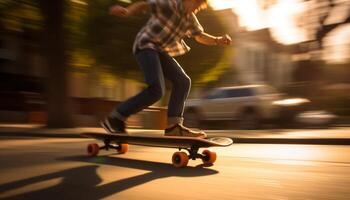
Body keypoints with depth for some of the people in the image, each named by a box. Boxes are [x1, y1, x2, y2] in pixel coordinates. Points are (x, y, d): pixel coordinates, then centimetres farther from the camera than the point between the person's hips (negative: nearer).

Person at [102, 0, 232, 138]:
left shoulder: (190, 18, 10)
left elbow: (200, 36, 18)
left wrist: (218, 40, 0)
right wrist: (126, 12, -33)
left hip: (160, 51, 9)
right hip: (145, 45, -9)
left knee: (183, 81, -1)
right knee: (156, 90, -23)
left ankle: (173, 126, -4)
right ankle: (114, 119, -15)